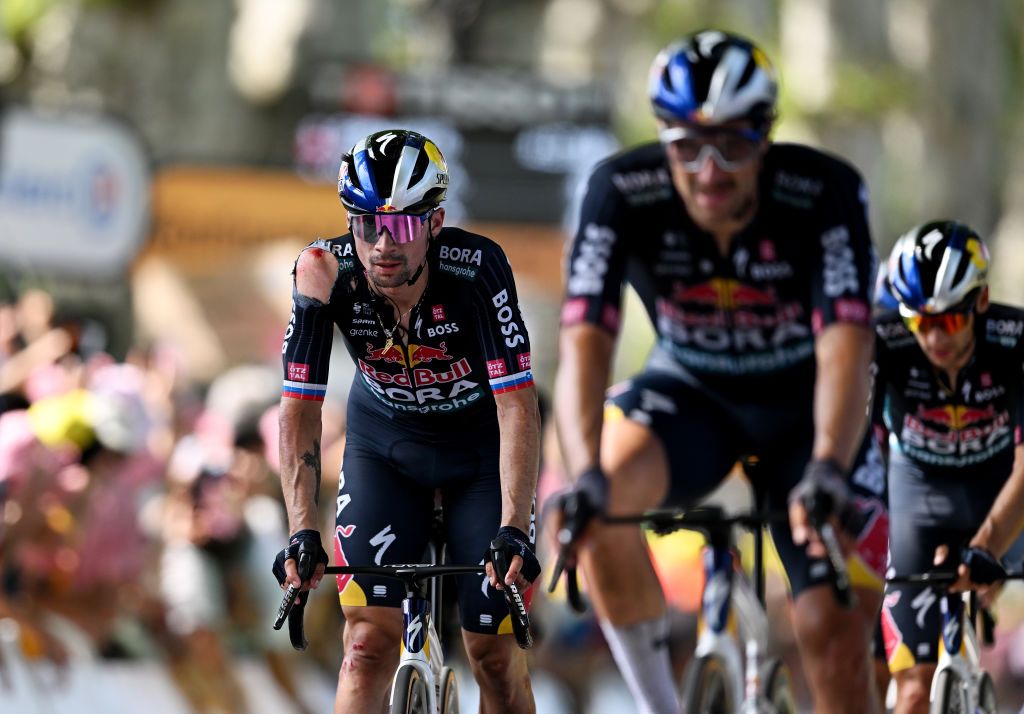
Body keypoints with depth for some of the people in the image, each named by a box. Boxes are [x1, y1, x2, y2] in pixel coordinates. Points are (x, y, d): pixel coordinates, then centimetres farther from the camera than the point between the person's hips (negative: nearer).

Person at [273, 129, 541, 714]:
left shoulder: (476, 267, -33)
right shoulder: (327, 273, -27)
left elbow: (518, 405, -35)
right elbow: (301, 407, -25)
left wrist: (514, 530, -44)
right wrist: (302, 532, -36)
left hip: (480, 444, -1)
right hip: (384, 443, 1)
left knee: (494, 655, -4)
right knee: (370, 641, -14)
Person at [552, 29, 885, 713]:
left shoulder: (825, 192, -29)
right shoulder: (622, 192, -26)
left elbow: (846, 342, -39)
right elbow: (585, 343, -34)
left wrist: (828, 469, -56)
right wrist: (584, 474, -51)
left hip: (804, 408, -1)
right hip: (690, 393, 1)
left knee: (834, 628, -14)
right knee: (606, 485, -32)